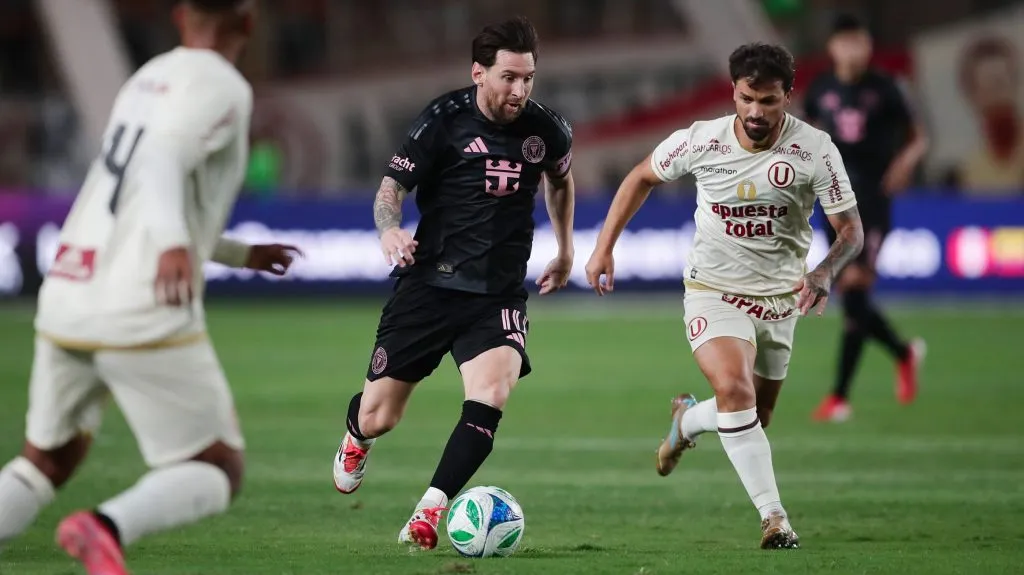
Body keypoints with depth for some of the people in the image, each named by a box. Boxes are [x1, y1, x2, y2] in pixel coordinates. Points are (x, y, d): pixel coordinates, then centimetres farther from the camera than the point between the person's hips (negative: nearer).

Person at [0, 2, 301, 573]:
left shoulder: (146, 81, 22)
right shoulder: (222, 86, -2)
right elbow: (163, 160, -22)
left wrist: (240, 253, 44)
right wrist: (174, 243, -39)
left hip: (65, 298, 7)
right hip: (143, 314, -7)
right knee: (217, 474, 3)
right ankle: (108, 527, -26)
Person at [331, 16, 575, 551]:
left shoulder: (547, 129, 1)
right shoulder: (444, 120, -8)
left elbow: (560, 180, 24)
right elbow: (392, 186, -5)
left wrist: (565, 251, 27)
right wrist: (390, 228, -26)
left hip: (498, 295, 1)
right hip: (430, 282, -1)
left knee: (491, 392, -28)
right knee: (376, 418, 4)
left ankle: (428, 514, -23)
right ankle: (356, 439, 43)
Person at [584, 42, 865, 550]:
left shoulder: (815, 150, -16)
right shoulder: (700, 141, -13)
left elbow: (851, 230, -12)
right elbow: (641, 178, 6)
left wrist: (825, 273, -33)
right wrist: (604, 247, 2)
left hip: (779, 298, 2)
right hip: (713, 292, -2)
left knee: (755, 419, 13)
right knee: (735, 390, -27)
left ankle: (687, 420, 47)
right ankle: (774, 519, -24)